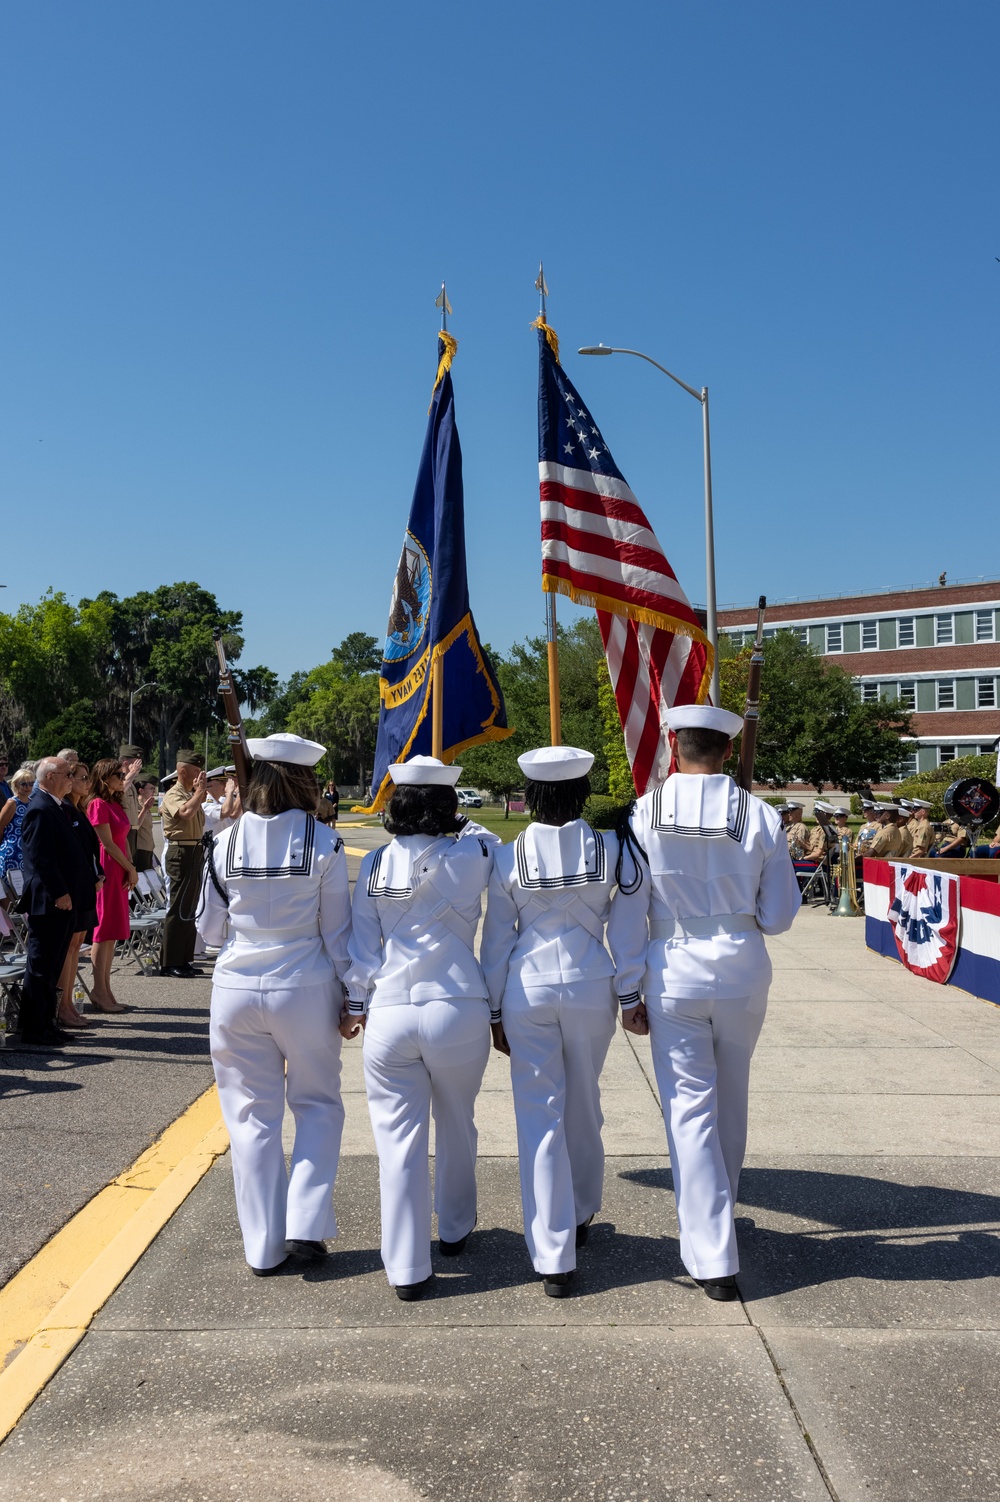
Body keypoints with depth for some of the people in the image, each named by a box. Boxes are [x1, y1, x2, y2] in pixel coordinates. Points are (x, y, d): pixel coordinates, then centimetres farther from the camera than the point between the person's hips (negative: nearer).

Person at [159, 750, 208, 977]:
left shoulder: (191, 795, 17)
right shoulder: (173, 795, -11)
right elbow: (186, 812, -32)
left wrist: (201, 796, 13)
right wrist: (200, 791, -18)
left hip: (194, 853, 10)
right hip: (181, 854, -10)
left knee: (189, 909, 13)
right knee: (178, 909, -7)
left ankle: (183, 959, 20)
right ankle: (169, 963, -1)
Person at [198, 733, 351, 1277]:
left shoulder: (225, 843, -2)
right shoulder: (323, 844, -9)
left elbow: (210, 930, 7)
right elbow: (337, 932, -4)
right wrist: (352, 998, 5)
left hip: (237, 990, 2)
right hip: (305, 989, -2)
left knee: (252, 1115, 12)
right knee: (318, 1104, 17)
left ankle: (264, 1248, 20)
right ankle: (306, 1226, 9)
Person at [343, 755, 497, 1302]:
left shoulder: (375, 865, 4)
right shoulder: (472, 856, -3)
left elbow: (361, 942, 8)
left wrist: (356, 1001, 15)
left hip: (388, 1014, 1)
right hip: (459, 1011, 0)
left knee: (400, 1139, 6)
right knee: (457, 1128, 20)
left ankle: (406, 1269, 11)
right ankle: (455, 1230, 40)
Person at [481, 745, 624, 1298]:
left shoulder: (508, 858, -7)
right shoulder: (609, 849, -6)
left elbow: (497, 942, -1)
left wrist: (494, 1010, 6)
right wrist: (629, 993, 15)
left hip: (528, 990, -1)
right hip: (590, 987, 1)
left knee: (540, 1116, 4)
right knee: (583, 1107, 20)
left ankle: (554, 1258, 5)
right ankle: (579, 1217, 39)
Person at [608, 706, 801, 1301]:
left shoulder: (644, 816, -8)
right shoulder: (760, 817, -7)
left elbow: (628, 914, -6)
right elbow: (778, 917, -2)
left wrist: (629, 992, 3)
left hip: (673, 974, -1)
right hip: (743, 972, 2)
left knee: (690, 1109, 5)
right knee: (730, 1098, 22)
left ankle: (713, 1259, 7)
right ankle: (719, 1210, 44)